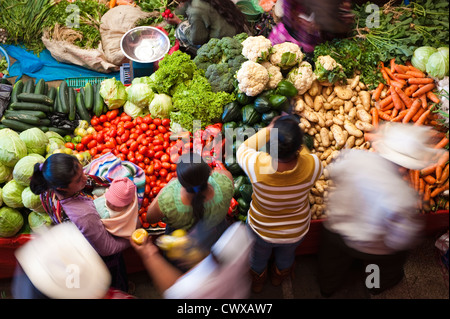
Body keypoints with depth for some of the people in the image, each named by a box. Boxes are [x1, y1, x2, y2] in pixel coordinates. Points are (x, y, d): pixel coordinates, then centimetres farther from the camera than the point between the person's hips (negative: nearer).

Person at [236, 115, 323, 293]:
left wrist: (268, 130, -13)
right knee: (286, 256, 38)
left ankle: (257, 282, 68)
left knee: (258, 257, 36)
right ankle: (279, 276, 71)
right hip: (296, 231, 1)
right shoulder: (313, 166, -36)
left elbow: (242, 150, -16)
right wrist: (294, 138, -8)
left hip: (260, 230, -1)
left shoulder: (257, 165, -41)